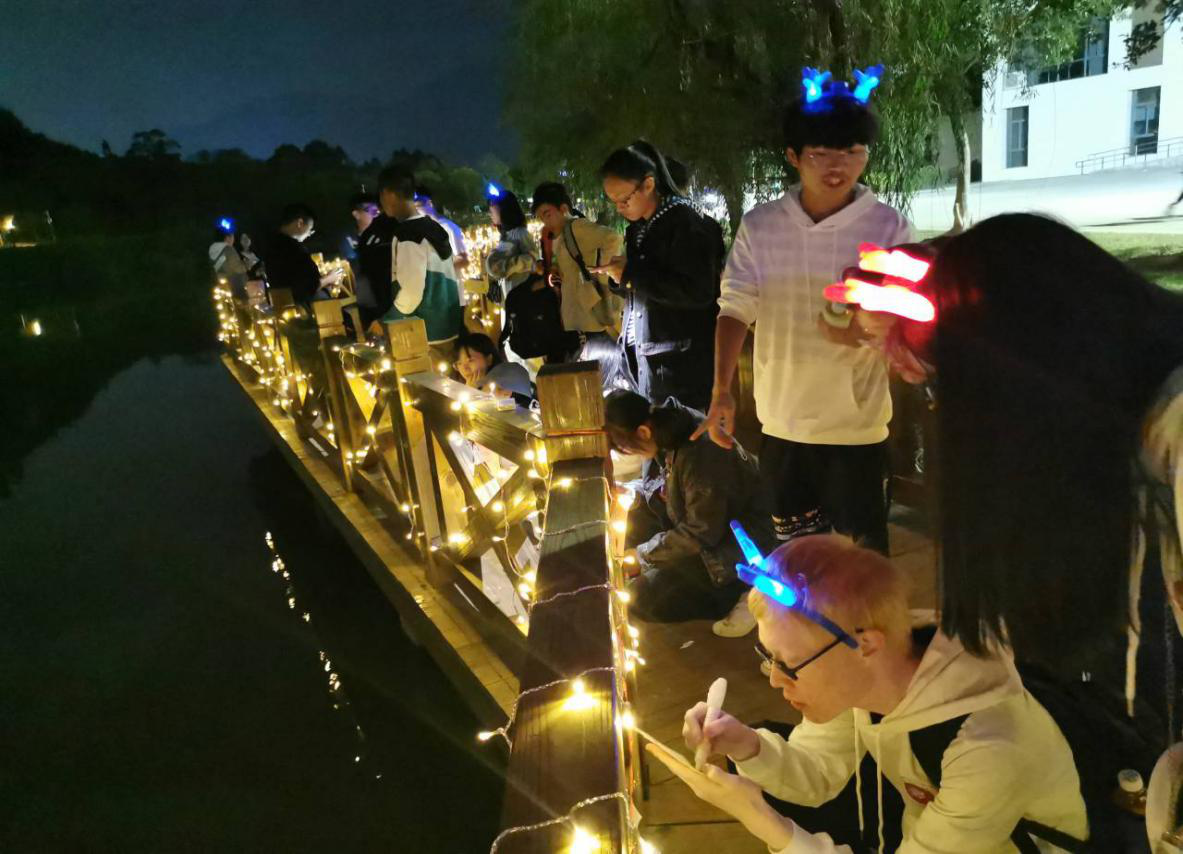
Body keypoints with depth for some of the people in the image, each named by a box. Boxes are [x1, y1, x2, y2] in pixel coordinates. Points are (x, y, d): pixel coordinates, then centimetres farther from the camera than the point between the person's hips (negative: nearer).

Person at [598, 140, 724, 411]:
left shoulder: (686, 221, -11)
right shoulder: (640, 227, 14)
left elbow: (698, 292, -20)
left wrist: (631, 274, -17)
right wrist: (616, 272, 2)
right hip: (648, 358, 8)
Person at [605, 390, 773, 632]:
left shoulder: (700, 453, -32)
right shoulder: (670, 431, -6)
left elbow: (701, 534, -26)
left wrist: (643, 554, -15)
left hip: (742, 548, -9)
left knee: (644, 598, -16)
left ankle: (738, 595, -6)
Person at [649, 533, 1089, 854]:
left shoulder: (987, 752, -36)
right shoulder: (859, 674, -19)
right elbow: (817, 771, -4)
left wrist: (757, 817, -33)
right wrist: (749, 748, -22)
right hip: (924, 818, 6)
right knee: (758, 766, -5)